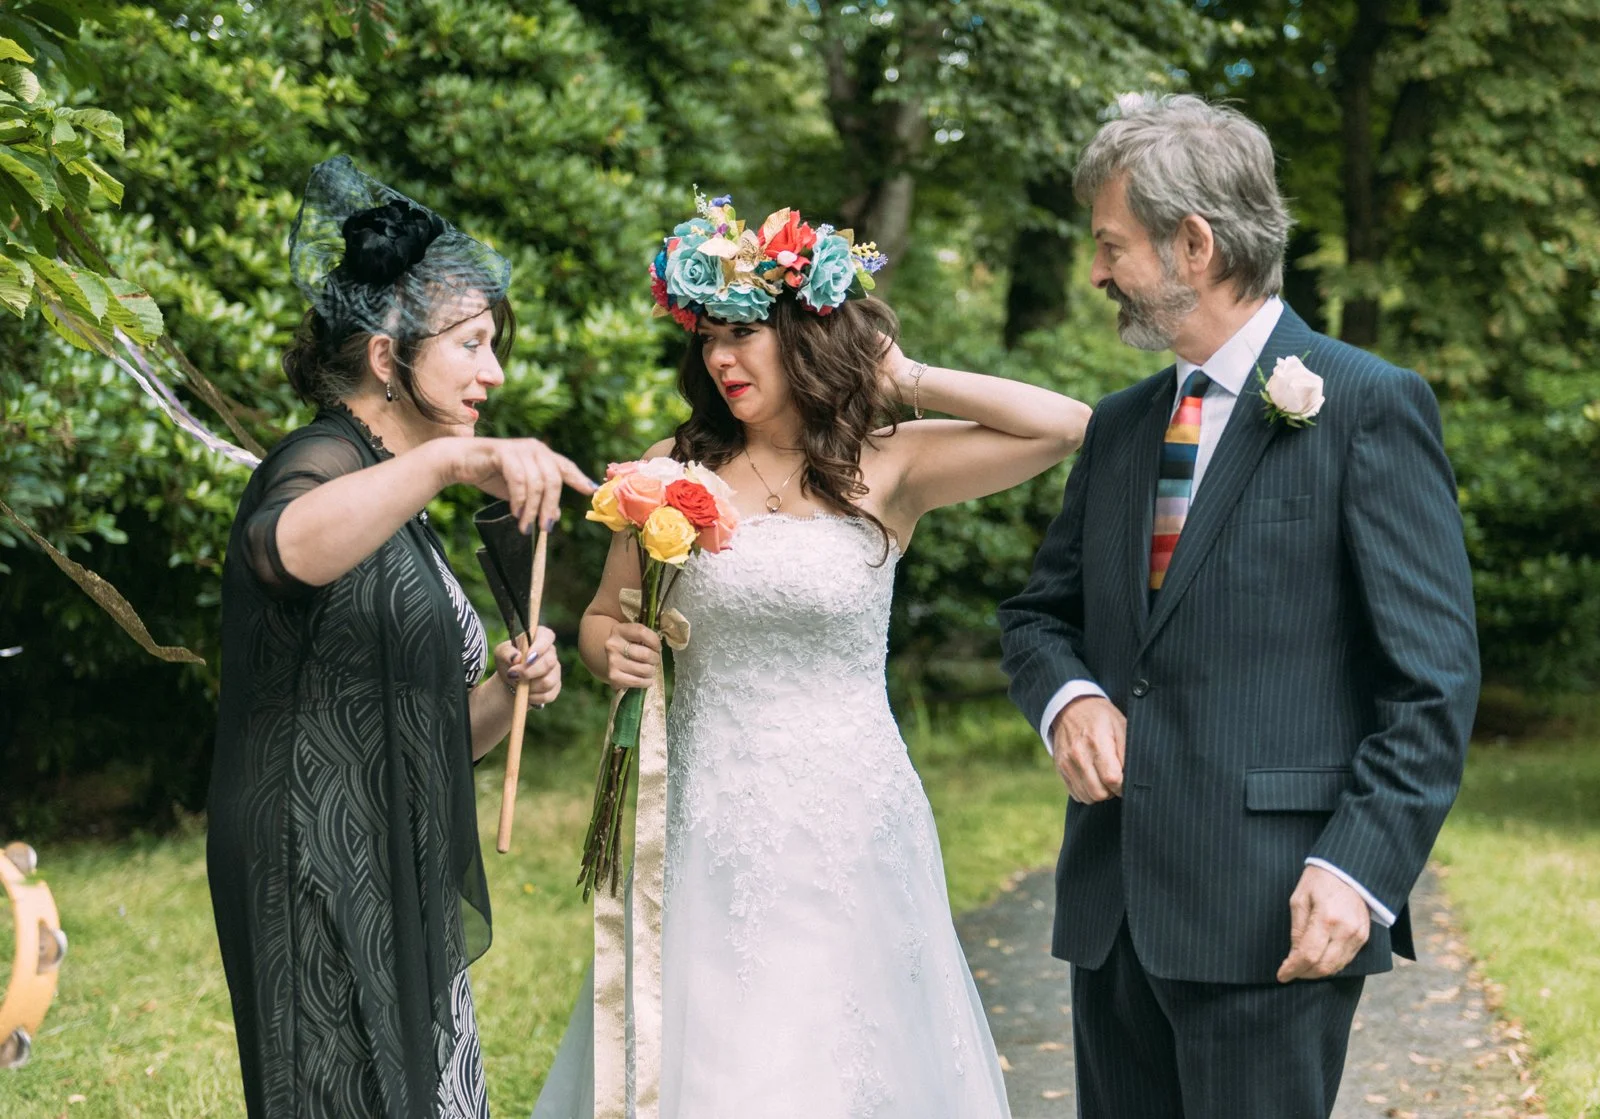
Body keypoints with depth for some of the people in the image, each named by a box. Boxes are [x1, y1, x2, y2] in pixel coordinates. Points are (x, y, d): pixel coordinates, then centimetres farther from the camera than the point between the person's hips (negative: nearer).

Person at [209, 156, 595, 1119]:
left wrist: (508, 692, 3)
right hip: (327, 890, -9)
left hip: (404, 904, 9)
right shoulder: (324, 462, -10)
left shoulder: (404, 511, 19)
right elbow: (287, 550, -38)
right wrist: (450, 459, -49)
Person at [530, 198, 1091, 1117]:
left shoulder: (888, 467, 0)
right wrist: (614, 653, -8)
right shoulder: (673, 471, 3)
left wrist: (909, 382, -3)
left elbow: (1065, 426, -9)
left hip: (847, 825, -1)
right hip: (707, 827, 1)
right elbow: (602, 619, 15)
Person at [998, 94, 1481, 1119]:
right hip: (1112, 908, 7)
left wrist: (1358, 870, -17)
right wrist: (1067, 698, -1)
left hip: (1272, 916, -6)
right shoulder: (1119, 427, 15)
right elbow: (1040, 613, 21)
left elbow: (1434, 680, -9)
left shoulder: (1371, 408, -5)